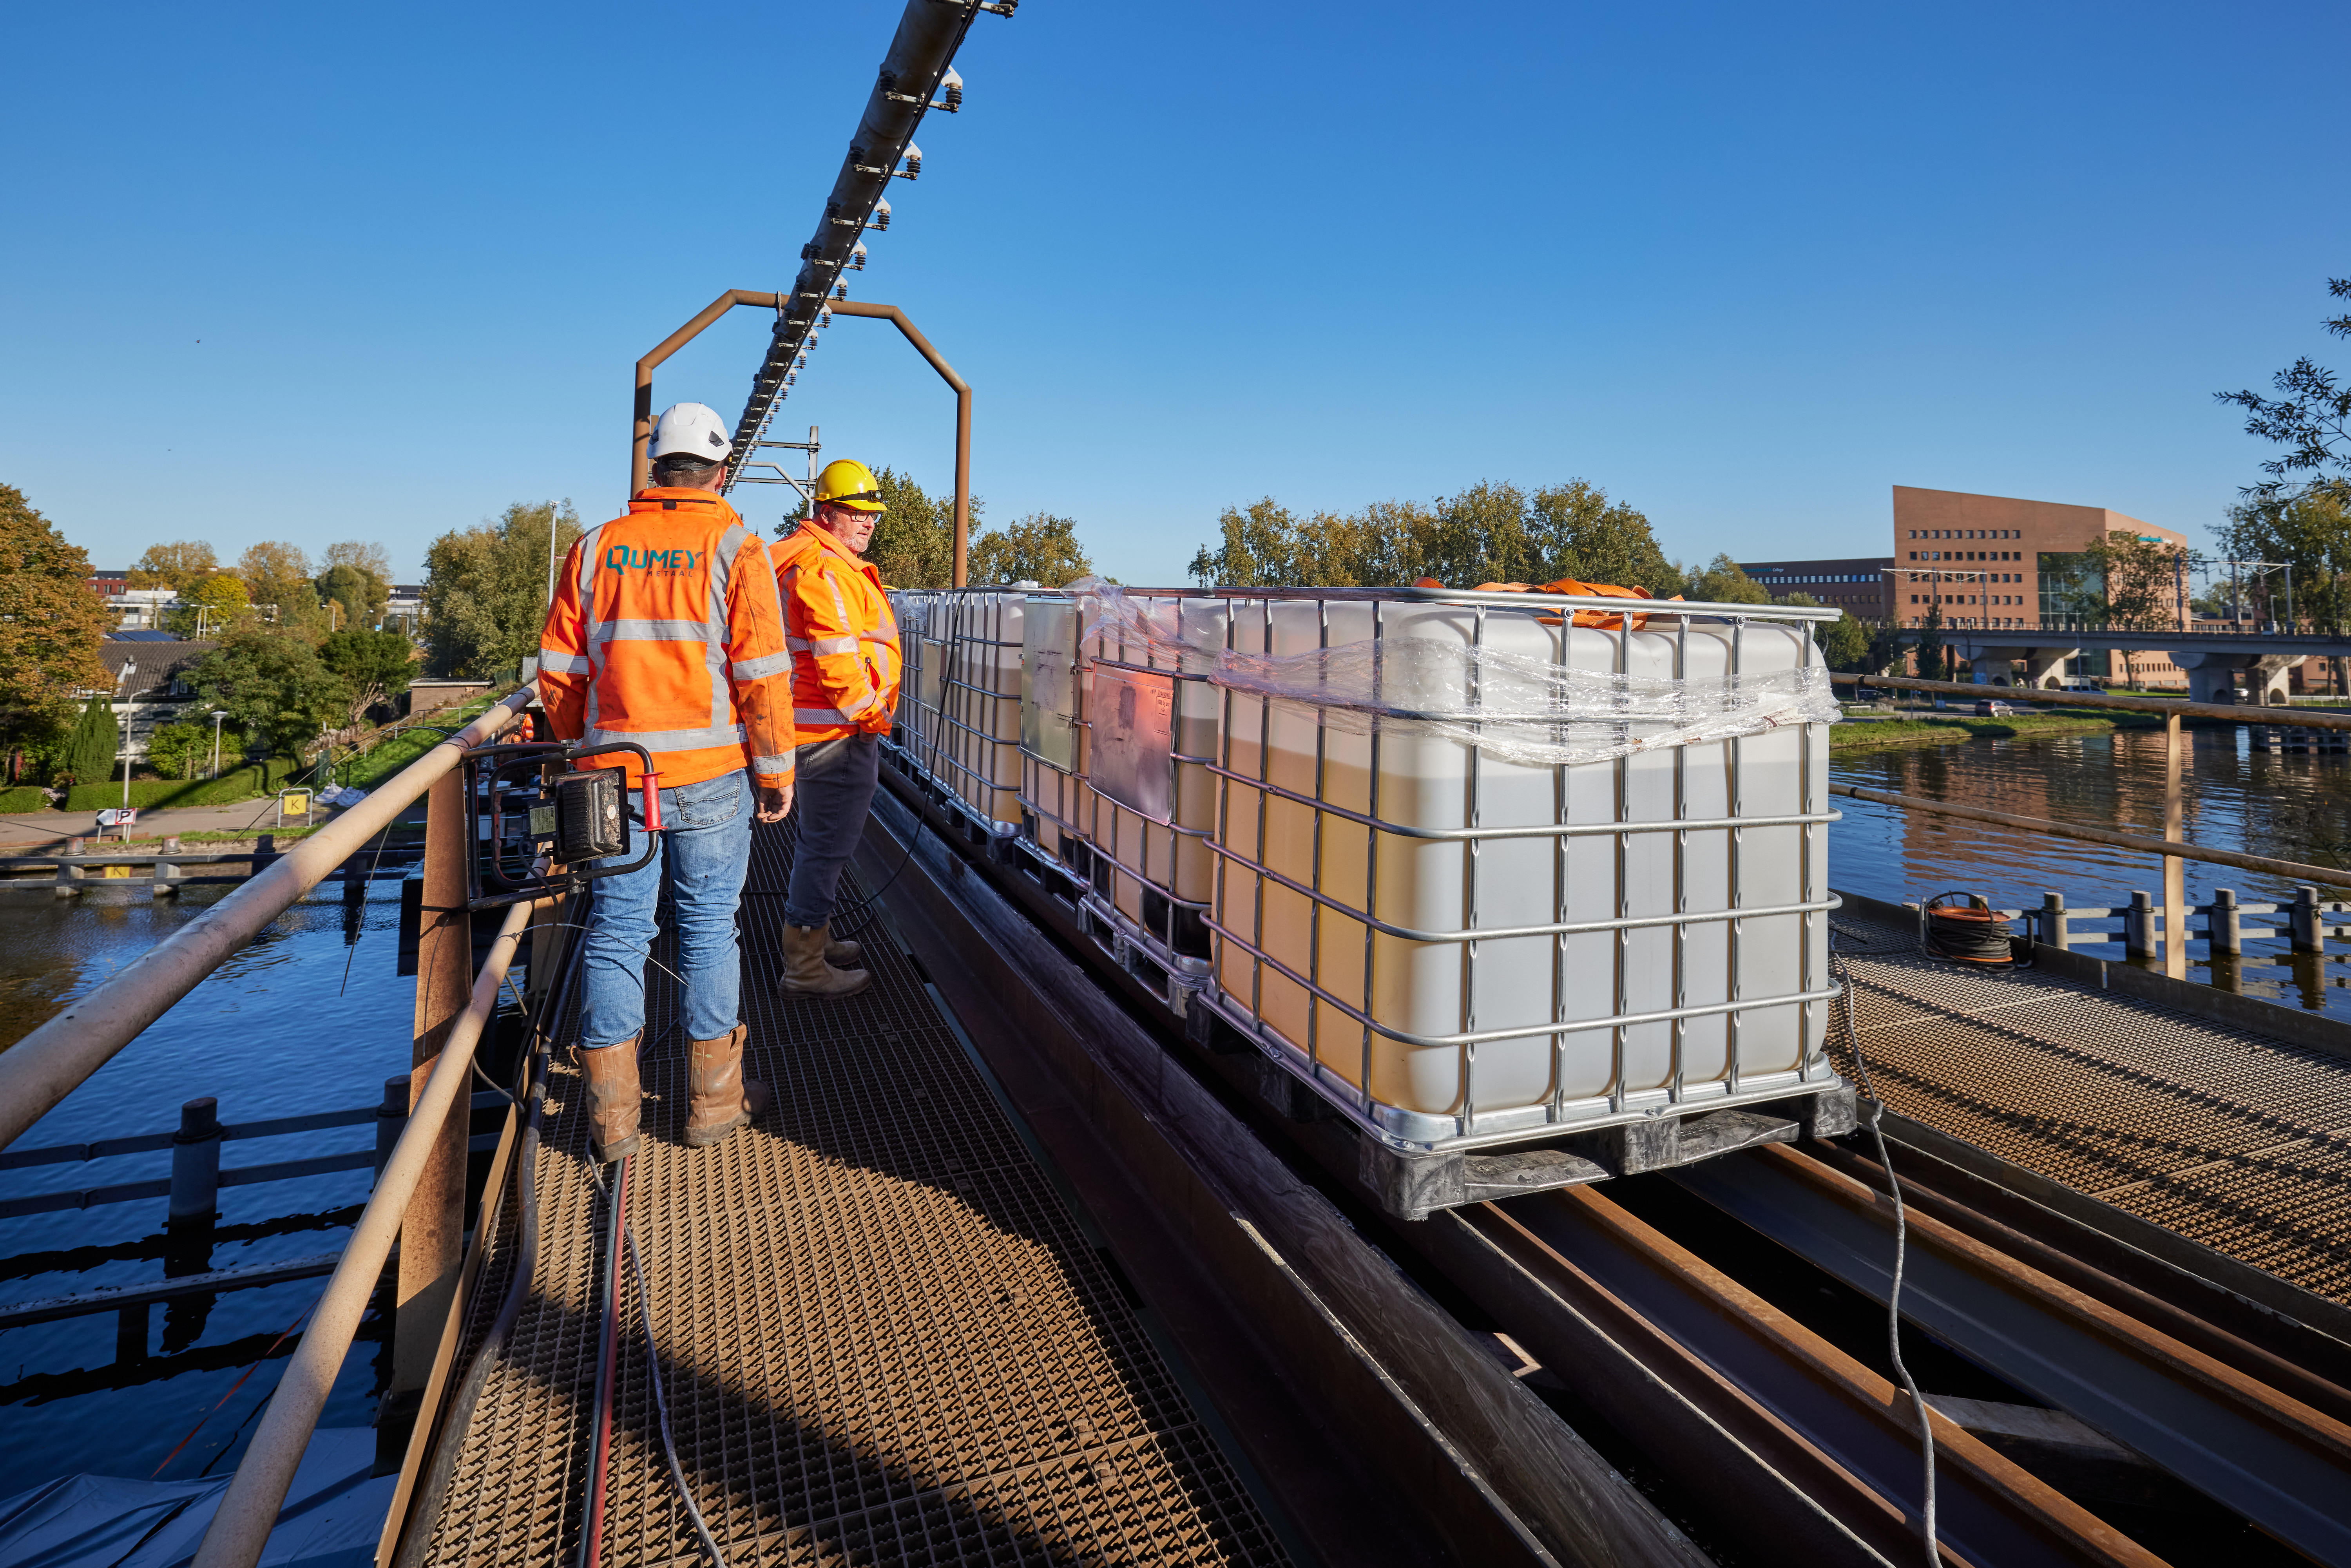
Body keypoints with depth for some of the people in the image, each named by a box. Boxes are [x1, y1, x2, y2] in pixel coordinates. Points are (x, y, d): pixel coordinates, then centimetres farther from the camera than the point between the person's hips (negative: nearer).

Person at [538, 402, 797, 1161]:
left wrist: (582, 750, 20)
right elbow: (763, 674, -10)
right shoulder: (736, 548, -5)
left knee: (616, 928, 10)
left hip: (615, 776, 3)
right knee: (709, 926, 7)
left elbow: (558, 668, 8)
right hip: (711, 777, -3)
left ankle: (611, 1115, 17)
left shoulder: (596, 548, 7)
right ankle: (713, 1100, 18)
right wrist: (776, 770, -2)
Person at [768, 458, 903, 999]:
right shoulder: (827, 569, -17)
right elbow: (837, 657, -23)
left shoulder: (802, 559, 20)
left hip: (814, 729, 12)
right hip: (841, 732, -12)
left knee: (820, 841, 22)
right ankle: (804, 968, 3)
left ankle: (812, 938, 37)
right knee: (828, 846, -5)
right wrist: (868, 714, -13)